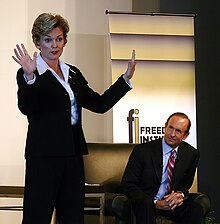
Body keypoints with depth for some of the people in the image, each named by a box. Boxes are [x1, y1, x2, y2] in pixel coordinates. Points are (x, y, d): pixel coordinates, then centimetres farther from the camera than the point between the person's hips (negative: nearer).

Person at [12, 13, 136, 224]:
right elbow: (25, 107, -25)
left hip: (73, 155, 7)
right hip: (44, 156, -7)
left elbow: (100, 104, 16)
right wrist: (29, 77, -43)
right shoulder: (29, 73, -7)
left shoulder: (73, 73, 15)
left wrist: (126, 78, 9)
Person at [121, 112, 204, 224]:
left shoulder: (192, 154, 1)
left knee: (196, 209, -25)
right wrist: (155, 203, -21)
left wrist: (181, 194, -12)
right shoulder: (142, 150, -10)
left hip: (172, 202, 4)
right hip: (144, 201, -3)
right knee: (146, 205, -38)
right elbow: (127, 185, -9)